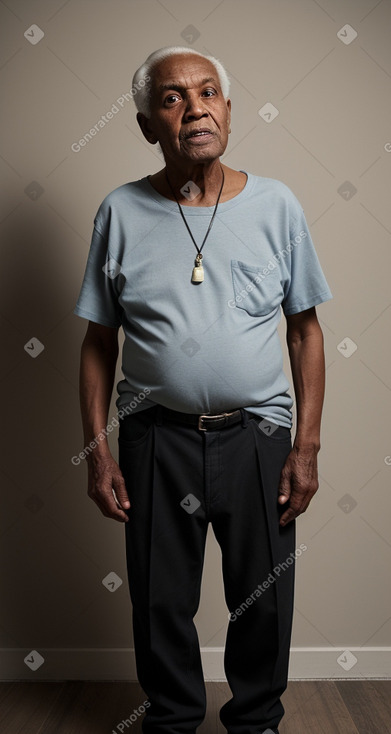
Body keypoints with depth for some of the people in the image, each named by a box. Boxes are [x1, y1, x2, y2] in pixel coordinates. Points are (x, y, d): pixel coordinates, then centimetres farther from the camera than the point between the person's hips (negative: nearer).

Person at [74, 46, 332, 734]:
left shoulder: (275, 204, -2)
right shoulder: (121, 212, -2)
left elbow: (305, 329, 1)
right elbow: (99, 343, 2)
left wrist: (306, 447, -4)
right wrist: (98, 451, -2)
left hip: (258, 436, 0)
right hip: (156, 439, 0)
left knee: (264, 600, 14)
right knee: (161, 602, 14)